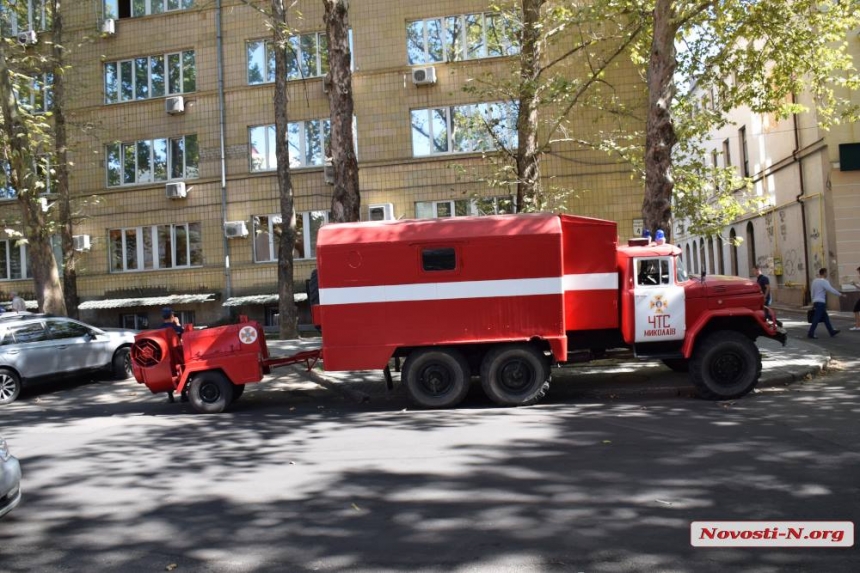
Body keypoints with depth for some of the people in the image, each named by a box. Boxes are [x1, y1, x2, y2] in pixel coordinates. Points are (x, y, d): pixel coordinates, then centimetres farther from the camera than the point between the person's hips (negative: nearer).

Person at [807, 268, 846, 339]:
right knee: (816, 319, -5)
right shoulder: (824, 281, -13)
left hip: (816, 302, 9)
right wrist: (840, 294, -10)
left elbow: (812, 293, 15)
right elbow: (831, 290, -19)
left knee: (825, 317, 15)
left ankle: (832, 331, 21)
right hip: (820, 302, -9)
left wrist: (813, 303, 20)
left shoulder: (814, 281, 11)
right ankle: (810, 333, -4)